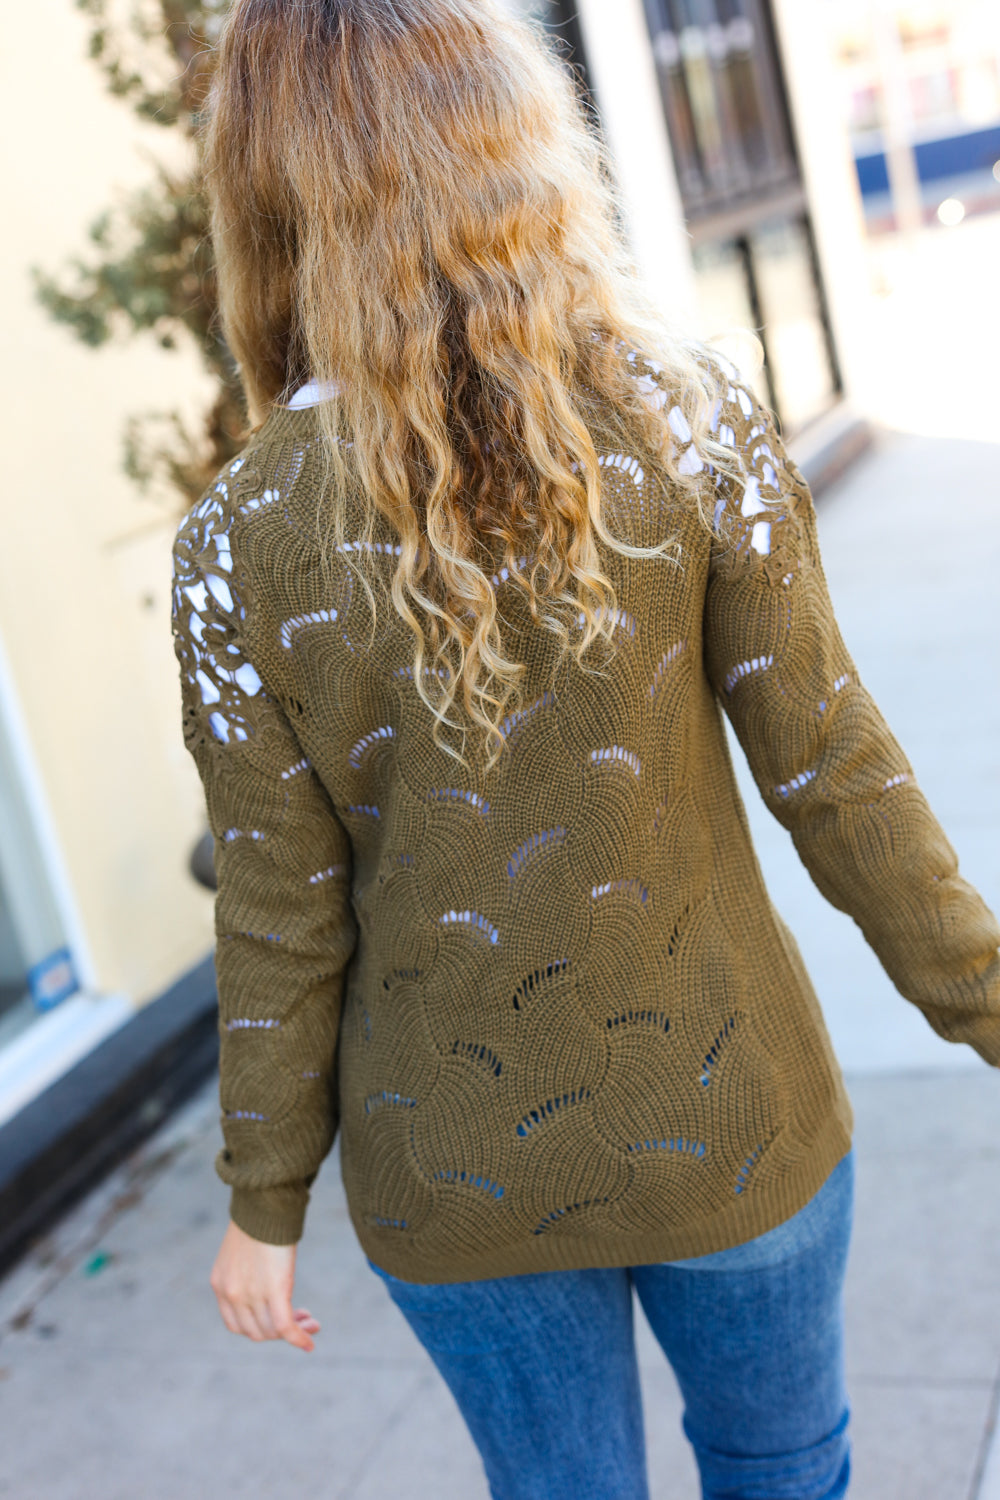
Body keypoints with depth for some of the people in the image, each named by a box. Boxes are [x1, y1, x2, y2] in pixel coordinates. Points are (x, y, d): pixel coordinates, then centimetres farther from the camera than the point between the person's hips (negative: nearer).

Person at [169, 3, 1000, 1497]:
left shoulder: (240, 543, -14)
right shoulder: (686, 420, -15)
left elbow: (284, 921, -9)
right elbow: (831, 768, -12)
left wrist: (267, 1200, 5)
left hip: (455, 1177, 1)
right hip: (720, 1117, 0)